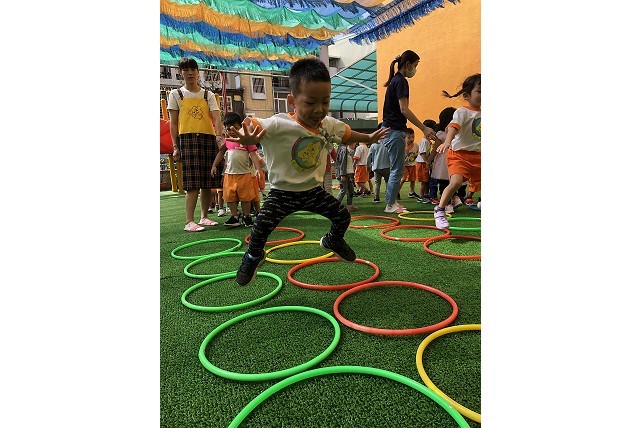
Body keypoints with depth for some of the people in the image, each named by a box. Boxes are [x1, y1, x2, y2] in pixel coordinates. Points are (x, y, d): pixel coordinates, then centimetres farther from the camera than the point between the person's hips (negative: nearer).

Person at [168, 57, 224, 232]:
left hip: (208, 138, 3)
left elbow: (216, 118, 0)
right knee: (193, 183, -12)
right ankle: (189, 222, -9)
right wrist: (175, 146, -2)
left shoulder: (208, 95, 14)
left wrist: (219, 136, -18)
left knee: (208, 182, 4)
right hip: (188, 138, -3)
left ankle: (204, 217, 17)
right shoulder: (176, 94, 10)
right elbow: (173, 123, 6)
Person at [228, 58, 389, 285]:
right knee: (262, 224, -18)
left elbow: (347, 134, 15)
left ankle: (333, 241, 42)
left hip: (314, 189, 5)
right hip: (283, 192, -5)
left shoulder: (329, 125, -5)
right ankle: (253, 255, 16)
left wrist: (369, 137, 28)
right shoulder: (279, 124, -25)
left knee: (342, 216, 7)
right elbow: (253, 128, -38)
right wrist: (247, 137, -62)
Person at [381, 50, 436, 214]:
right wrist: (424, 128, -23)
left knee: (396, 169, 12)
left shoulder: (394, 80, 20)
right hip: (395, 131, -10)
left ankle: (392, 202, 17)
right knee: (397, 170, -6)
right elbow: (404, 109, -20)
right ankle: (390, 205, 0)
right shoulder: (401, 81, -10)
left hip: (390, 131, 10)